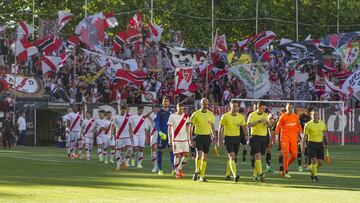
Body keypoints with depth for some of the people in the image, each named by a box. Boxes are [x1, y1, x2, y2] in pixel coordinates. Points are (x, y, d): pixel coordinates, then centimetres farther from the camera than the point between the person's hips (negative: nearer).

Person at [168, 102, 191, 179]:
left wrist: (189, 139, 9)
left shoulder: (186, 116, 6)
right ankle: (177, 172, 4)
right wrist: (170, 139, -4)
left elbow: (188, 129, 12)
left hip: (184, 139, 3)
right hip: (175, 139, -3)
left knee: (186, 155, -4)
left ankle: (180, 168, 16)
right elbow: (169, 128, 1)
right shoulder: (172, 116, -3)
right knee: (177, 155, -5)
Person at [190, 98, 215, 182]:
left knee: (205, 156, 3)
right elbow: (191, 126, 1)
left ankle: (202, 176, 9)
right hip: (198, 136, -3)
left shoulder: (211, 114, 7)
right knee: (199, 154, -19)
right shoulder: (196, 114, -3)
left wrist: (214, 136, 6)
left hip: (207, 136, 3)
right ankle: (197, 171, -1)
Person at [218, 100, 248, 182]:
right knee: (232, 157, -17)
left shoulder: (241, 117, 6)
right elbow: (220, 128, 1)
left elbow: (244, 128, 12)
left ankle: (227, 175, 25)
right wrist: (219, 140, -2)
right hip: (228, 138, -4)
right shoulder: (225, 116, -4)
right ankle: (235, 175, -26)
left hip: (237, 138, 4)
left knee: (232, 158, 10)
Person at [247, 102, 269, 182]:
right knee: (258, 155, -14)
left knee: (259, 157, 7)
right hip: (255, 137, -4)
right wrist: (259, 121, -21)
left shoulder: (265, 115, 11)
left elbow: (270, 125, 1)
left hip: (264, 137, 4)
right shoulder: (252, 115, -1)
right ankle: (260, 173, -22)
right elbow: (249, 125, -13)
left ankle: (255, 174, 16)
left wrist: (267, 122, -22)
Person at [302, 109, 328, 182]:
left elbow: (324, 135, 16)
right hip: (311, 143, -4)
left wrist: (326, 144, 9)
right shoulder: (308, 125, -4)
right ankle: (315, 176, -4)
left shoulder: (322, 124, 7)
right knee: (314, 160, -16)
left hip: (320, 144, 4)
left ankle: (312, 169, 29)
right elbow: (305, 136, -1)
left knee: (320, 163, 0)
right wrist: (303, 147, -5)